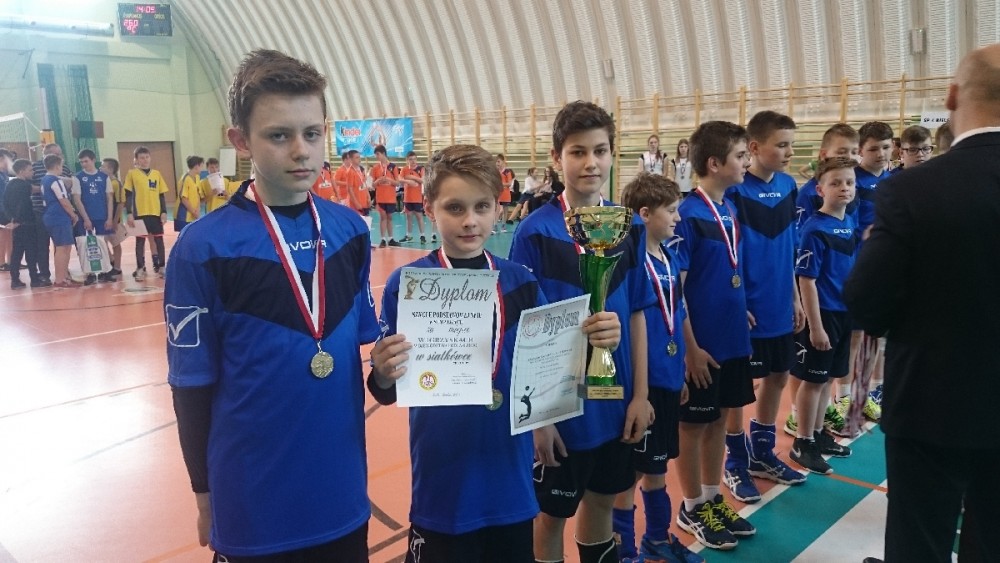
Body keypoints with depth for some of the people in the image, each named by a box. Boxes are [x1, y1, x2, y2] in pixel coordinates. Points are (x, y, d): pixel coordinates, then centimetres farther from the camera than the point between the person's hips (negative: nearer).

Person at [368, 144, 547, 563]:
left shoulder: (520, 282, -1)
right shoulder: (406, 284, -10)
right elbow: (389, 391, -8)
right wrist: (384, 377, -29)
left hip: (511, 480, 3)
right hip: (442, 486, -3)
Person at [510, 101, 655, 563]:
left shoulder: (629, 228, 0)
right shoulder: (535, 232, -13)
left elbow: (636, 315, 5)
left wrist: (640, 394, 3)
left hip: (615, 402, 4)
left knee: (602, 500, 22)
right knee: (553, 513, 13)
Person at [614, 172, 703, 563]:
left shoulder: (670, 259, 7)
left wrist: (681, 374, 16)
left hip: (669, 380, 8)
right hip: (642, 382, -8)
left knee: (658, 466, 22)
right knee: (631, 472, 7)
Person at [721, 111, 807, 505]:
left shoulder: (788, 186, 5)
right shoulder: (735, 191, -14)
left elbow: (787, 248, 12)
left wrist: (795, 297, 13)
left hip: (781, 307, 7)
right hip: (748, 309, -7)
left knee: (778, 378, 16)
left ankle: (762, 454, 33)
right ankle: (736, 463, 22)